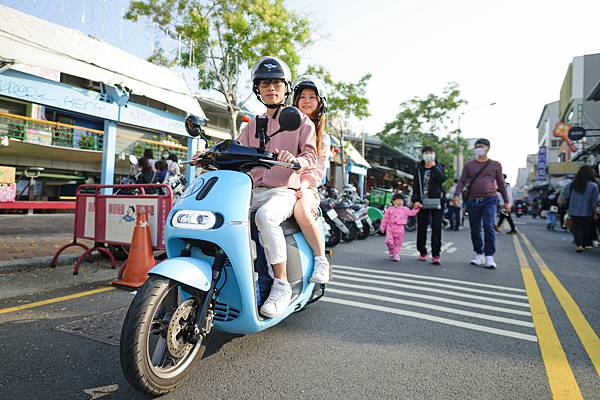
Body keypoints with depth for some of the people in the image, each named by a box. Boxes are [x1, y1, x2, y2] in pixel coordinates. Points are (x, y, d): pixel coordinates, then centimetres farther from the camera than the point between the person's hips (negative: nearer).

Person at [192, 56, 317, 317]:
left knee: (265, 216, -37)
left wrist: (295, 160, -25)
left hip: (283, 190, -5)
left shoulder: (301, 121, 10)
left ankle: (281, 284, -25)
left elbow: (311, 157, -2)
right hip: (253, 190, 5)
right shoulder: (252, 126, 25)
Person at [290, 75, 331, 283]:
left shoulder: (323, 138, 19)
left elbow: (318, 170, 8)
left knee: (302, 212, -36)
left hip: (305, 188, -2)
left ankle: (321, 260, -21)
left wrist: (304, 184, -13)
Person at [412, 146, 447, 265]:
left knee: (436, 229, -4)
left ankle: (436, 255, -2)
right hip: (422, 202, 2)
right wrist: (415, 200, -7)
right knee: (421, 228, 5)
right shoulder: (419, 169, 11)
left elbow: (442, 179, -12)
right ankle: (422, 253, 16)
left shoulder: (439, 167, 8)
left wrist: (433, 166, -11)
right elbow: (415, 186, 5)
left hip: (436, 202, -1)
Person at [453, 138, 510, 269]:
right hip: (472, 201, 2)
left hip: (489, 200, -1)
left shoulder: (495, 165, 10)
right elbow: (462, 181, 5)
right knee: (475, 230, 5)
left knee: (489, 227, -13)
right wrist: (456, 194, -13)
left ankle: (489, 256, -5)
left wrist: (506, 201, 12)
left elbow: (501, 184, 14)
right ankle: (479, 254, 17)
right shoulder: (469, 165, 11)